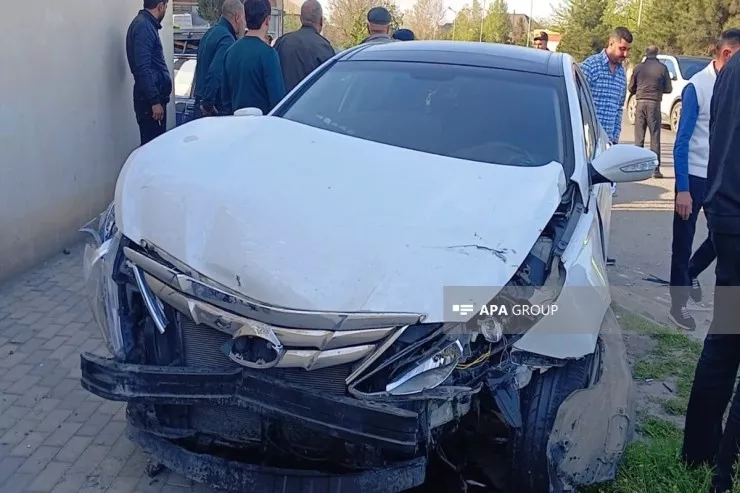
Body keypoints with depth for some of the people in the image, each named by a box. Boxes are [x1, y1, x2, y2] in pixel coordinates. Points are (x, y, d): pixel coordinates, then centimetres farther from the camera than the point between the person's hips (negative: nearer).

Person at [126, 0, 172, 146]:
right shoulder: (144, 26, -14)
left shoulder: (146, 24, 16)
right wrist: (155, 101, -22)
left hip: (152, 95, 10)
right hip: (149, 98, -10)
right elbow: (143, 68, -21)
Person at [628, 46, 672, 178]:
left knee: (639, 137, 6)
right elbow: (668, 89, 3)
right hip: (654, 103, -1)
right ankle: (655, 169, 1)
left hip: (640, 103, 1)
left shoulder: (638, 68, 3)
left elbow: (631, 89, 9)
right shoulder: (662, 68, 0)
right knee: (655, 136, 2)